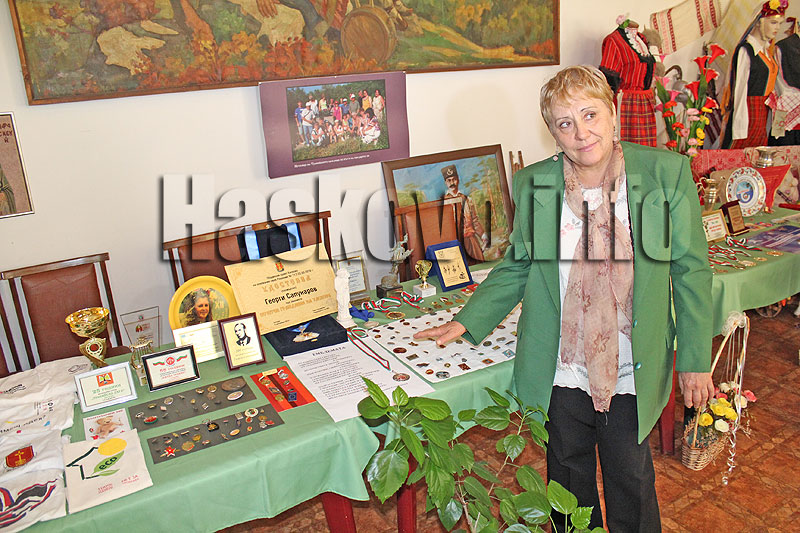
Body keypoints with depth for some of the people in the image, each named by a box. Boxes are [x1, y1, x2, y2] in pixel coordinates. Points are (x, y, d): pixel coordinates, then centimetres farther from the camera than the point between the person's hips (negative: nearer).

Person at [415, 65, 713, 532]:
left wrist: (696, 359, -2)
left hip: (632, 372, -1)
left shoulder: (666, 174, -9)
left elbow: (690, 270, -3)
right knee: (569, 476, 21)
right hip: (562, 370, 2)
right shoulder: (533, 185, -4)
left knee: (631, 480, 18)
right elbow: (518, 266, 6)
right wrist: (467, 323, 0)